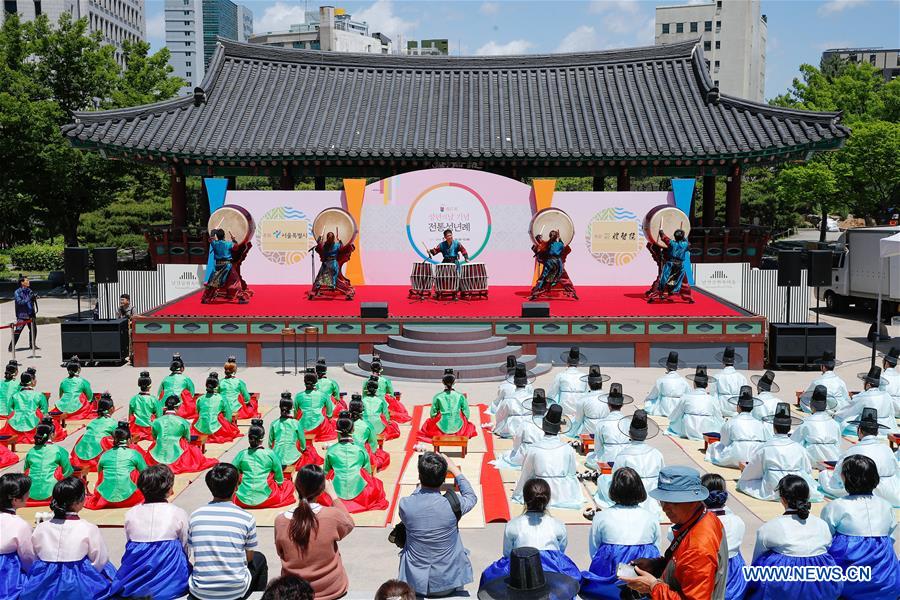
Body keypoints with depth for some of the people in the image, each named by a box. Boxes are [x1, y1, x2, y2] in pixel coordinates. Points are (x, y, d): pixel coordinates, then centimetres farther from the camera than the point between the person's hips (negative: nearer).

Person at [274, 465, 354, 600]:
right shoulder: (332, 515, -19)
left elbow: (281, 554, 2)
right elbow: (349, 524, 4)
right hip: (331, 589, -1)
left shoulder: (280, 521, -14)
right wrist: (332, 494, 6)